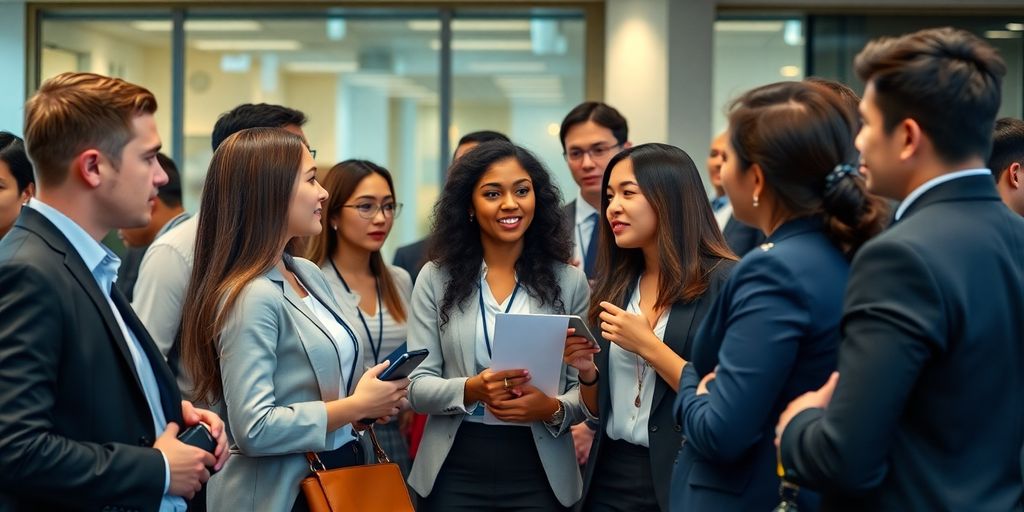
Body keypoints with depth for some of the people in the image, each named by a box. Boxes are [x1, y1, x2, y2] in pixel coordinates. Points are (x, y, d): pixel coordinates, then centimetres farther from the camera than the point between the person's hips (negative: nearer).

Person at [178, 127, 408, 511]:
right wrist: (358, 406, -18)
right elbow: (253, 429, -26)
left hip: (338, 472, 8)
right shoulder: (250, 297, -20)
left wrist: (373, 398, -2)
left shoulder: (309, 274, 7)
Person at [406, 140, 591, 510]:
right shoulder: (436, 278, 2)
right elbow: (416, 385, -1)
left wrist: (553, 409, -19)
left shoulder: (568, 281, 3)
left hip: (539, 475, 0)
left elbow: (587, 387, 2)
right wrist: (471, 390, -20)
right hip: (454, 474, 0)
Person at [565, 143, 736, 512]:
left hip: (679, 481, -5)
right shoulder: (617, 286, 7)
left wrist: (648, 346, -18)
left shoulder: (723, 281, -10)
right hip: (609, 480, 6)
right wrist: (587, 371, -5)